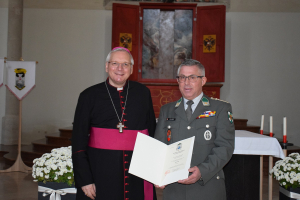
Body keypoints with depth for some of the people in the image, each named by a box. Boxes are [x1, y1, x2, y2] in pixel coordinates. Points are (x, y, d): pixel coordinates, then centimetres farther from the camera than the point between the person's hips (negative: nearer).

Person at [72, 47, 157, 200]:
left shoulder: (143, 93, 5)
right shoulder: (89, 96, 0)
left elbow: (152, 132, 8)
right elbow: (78, 141, -1)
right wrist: (84, 180, -6)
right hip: (100, 176, -1)